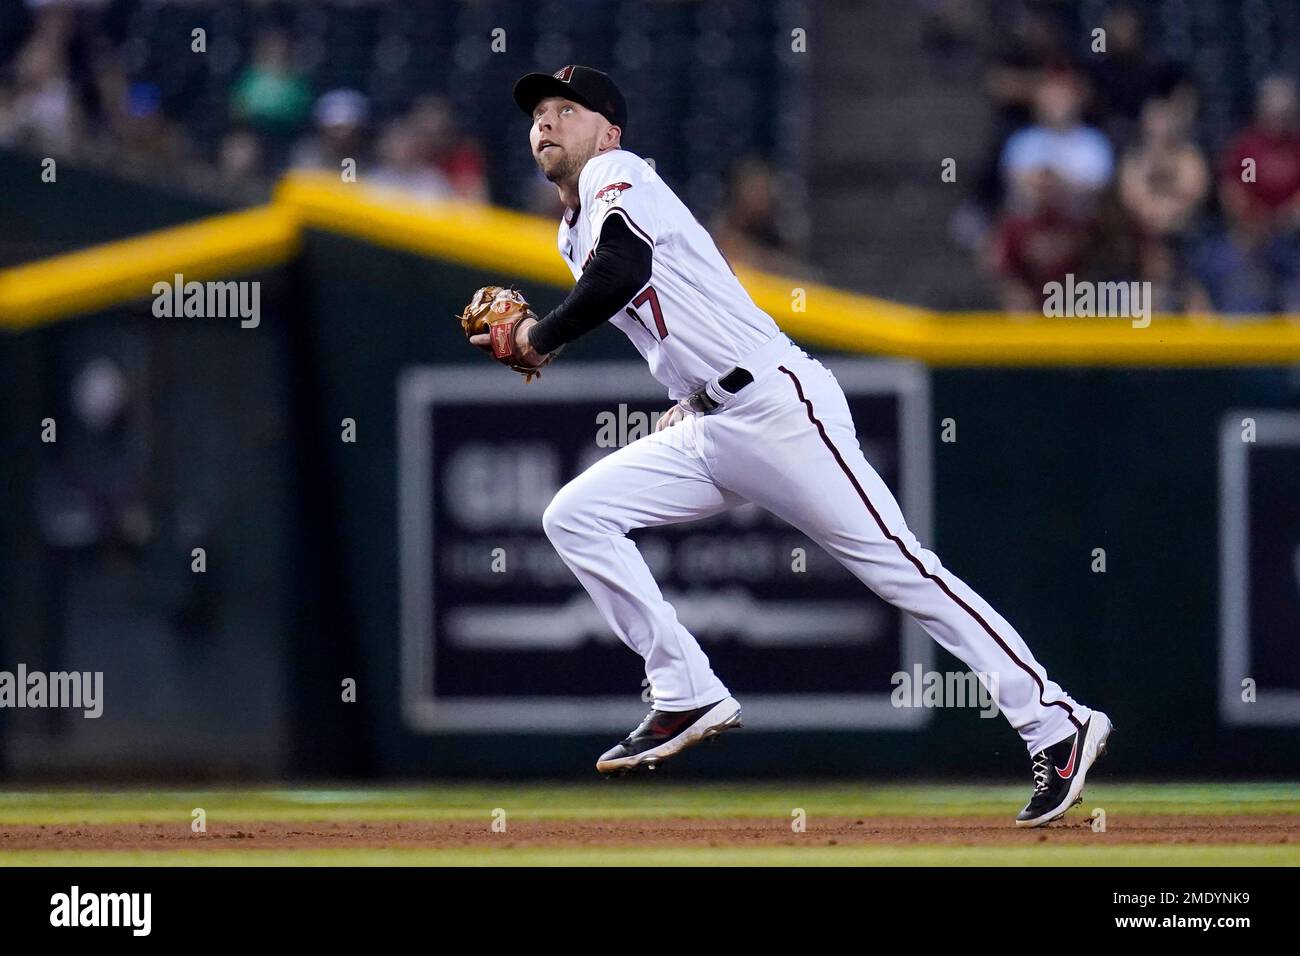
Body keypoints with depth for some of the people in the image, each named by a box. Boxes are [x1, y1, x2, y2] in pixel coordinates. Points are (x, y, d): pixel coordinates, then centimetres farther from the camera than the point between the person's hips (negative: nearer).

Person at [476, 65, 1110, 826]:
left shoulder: (618, 174, -4)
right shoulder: (575, 238, 23)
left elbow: (625, 271, -24)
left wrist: (538, 338, -11)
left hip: (779, 405, -9)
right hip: (711, 433, 9)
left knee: (896, 565, -13)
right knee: (575, 515, 1)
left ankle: (1058, 725, -16)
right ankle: (689, 700, 0)